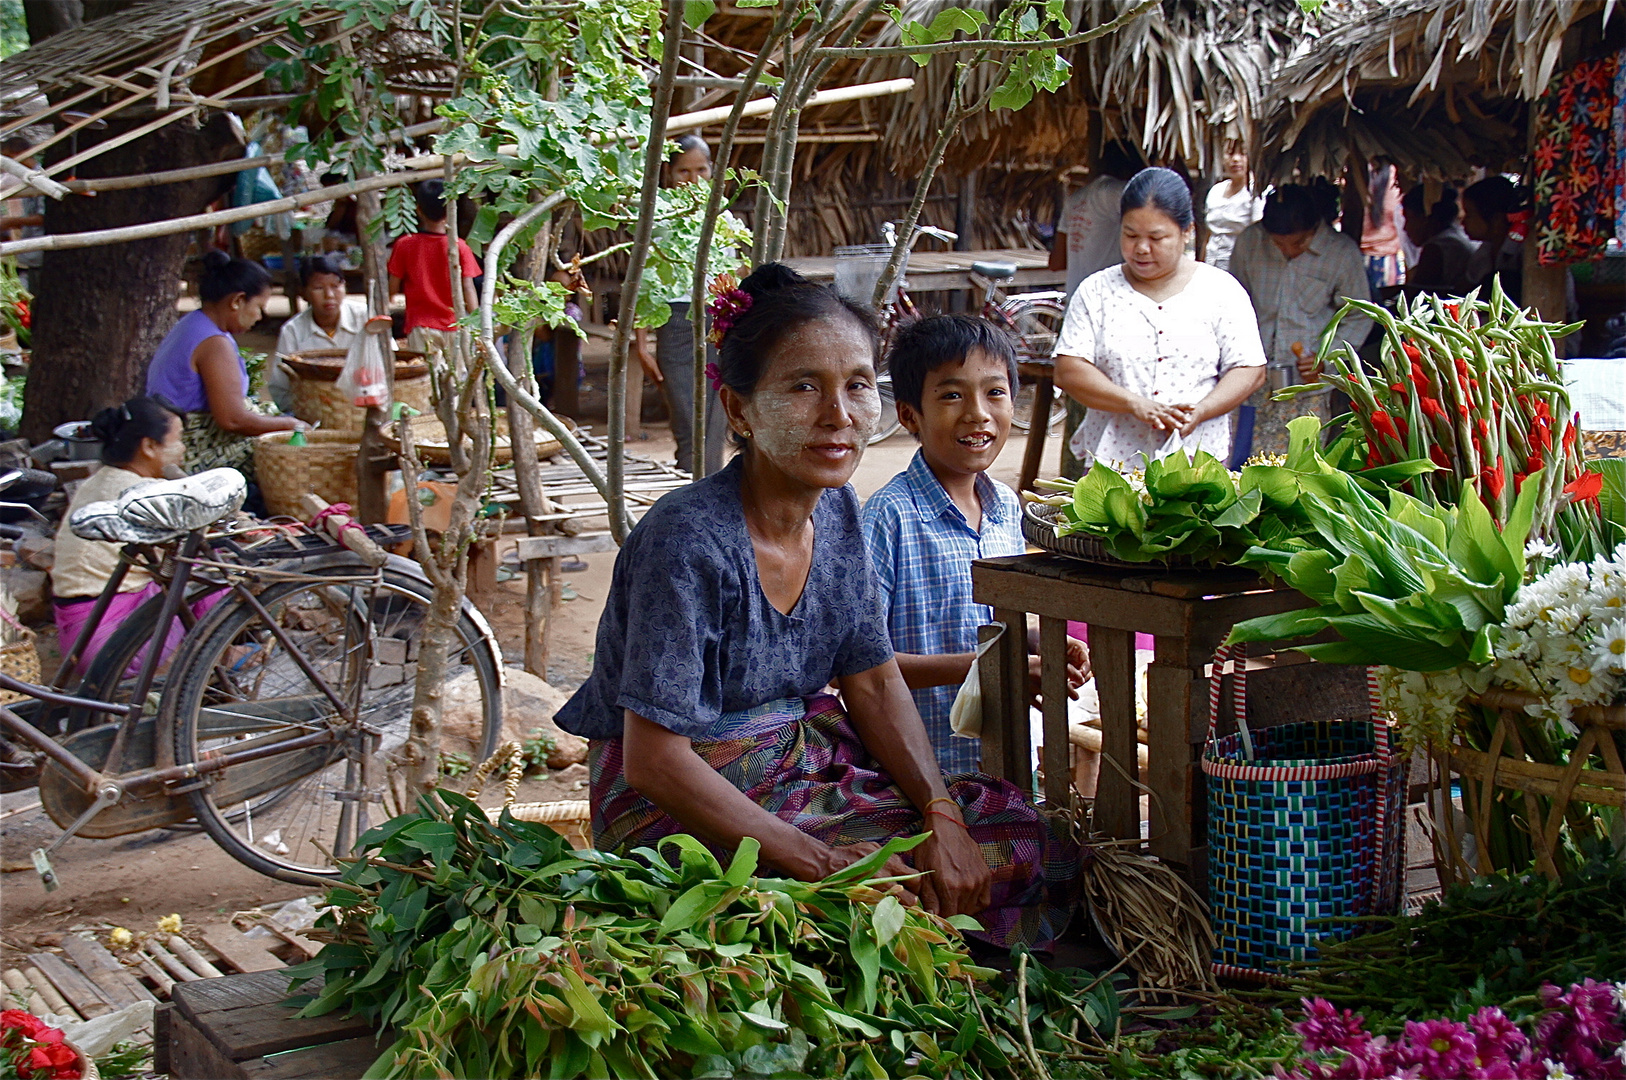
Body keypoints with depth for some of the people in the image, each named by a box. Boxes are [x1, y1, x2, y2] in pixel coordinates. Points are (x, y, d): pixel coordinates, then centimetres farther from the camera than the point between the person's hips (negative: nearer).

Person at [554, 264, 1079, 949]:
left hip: (804, 763, 8)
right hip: (681, 809, -8)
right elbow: (654, 762, -26)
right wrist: (820, 860, -28)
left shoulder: (836, 510, 0)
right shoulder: (688, 540, -25)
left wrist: (942, 815, -11)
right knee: (898, 901, -25)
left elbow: (875, 685, 6)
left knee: (1028, 841, -1)